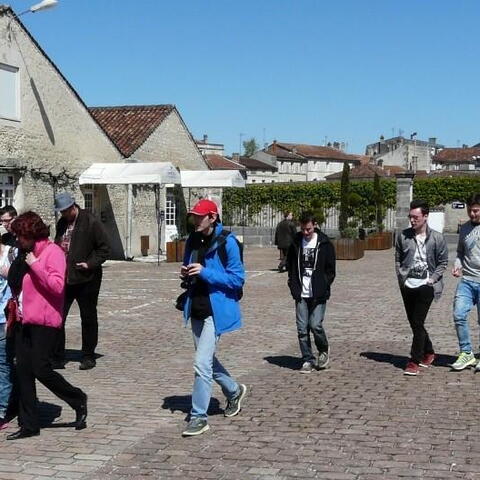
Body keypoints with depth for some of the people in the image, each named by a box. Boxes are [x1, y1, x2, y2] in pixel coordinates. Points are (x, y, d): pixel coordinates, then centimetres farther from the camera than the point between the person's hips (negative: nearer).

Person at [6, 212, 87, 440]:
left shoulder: (53, 252, -9)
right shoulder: (28, 254, 16)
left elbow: (57, 286, -21)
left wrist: (35, 265, -20)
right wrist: (17, 303, 15)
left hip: (44, 322, -8)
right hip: (24, 320, 9)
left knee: (41, 369, -8)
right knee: (23, 371, 6)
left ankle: (78, 400, 15)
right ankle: (28, 424, 14)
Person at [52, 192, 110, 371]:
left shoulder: (91, 222, -8)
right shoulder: (61, 223, 11)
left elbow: (104, 248, -7)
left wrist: (90, 263, -18)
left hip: (86, 279, -5)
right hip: (64, 279, 5)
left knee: (88, 318, 7)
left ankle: (88, 356, 19)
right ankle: (57, 357, 11)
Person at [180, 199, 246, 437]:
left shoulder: (227, 243, -13)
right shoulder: (193, 241, 8)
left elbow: (237, 279, -13)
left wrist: (205, 272, -21)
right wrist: (186, 273, -2)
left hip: (216, 311, -8)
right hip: (196, 309, 8)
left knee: (202, 363, -12)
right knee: (207, 359, 20)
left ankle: (199, 417, -3)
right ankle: (234, 391, 44)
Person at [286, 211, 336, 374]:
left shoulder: (324, 244, -1)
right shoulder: (295, 243, 6)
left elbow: (330, 271, 1)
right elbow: (290, 267, 13)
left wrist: (323, 289, -7)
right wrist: (294, 288, 2)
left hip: (318, 295, -3)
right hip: (301, 295, 3)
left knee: (315, 325, -9)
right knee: (302, 329, 2)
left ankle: (324, 351, 18)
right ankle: (307, 360, 13)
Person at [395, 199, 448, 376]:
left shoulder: (437, 238, -4)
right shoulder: (403, 236, 3)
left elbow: (443, 262, 3)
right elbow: (398, 259, 13)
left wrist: (433, 278, -6)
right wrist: (401, 277, 2)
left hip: (426, 286, -4)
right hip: (408, 285, 4)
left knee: (418, 323, -10)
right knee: (413, 322, 12)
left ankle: (414, 361, -4)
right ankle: (428, 353, 32)